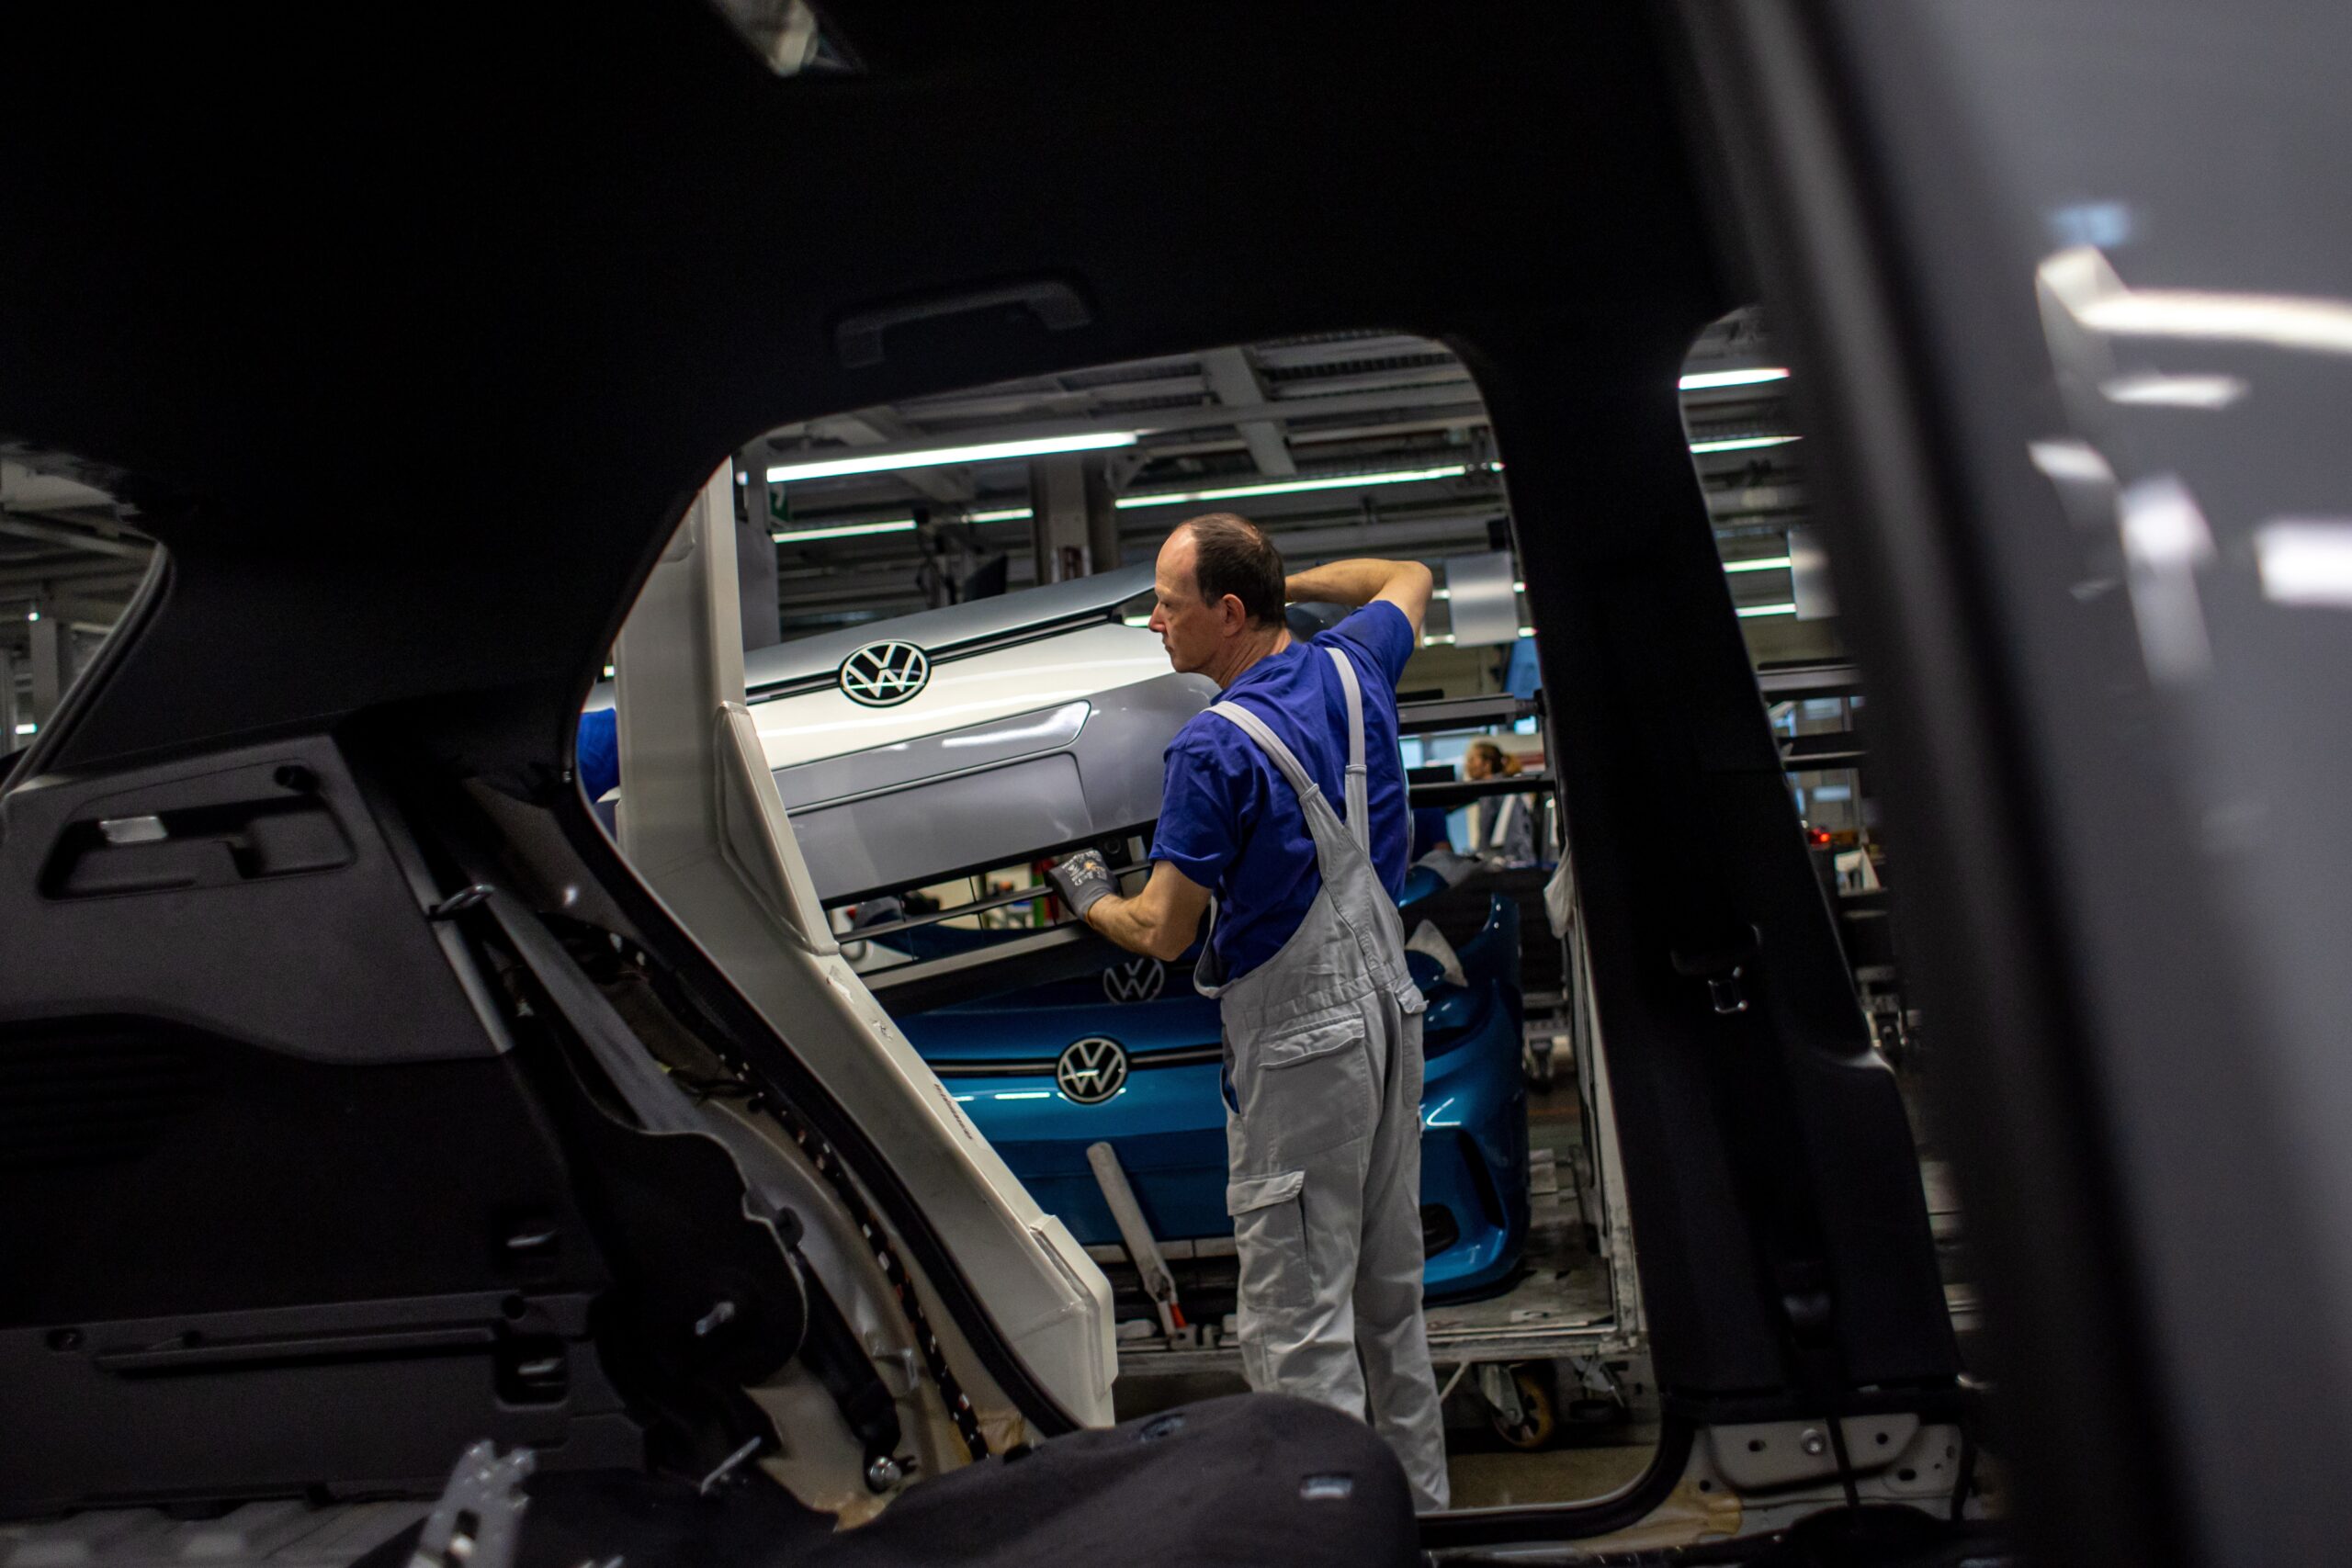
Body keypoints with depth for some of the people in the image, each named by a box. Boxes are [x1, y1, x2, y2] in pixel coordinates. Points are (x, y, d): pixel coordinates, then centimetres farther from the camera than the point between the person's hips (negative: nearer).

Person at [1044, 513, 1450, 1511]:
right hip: (1390, 1011, 8)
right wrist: (1284, 583, 23)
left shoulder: (1215, 747, -20)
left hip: (1299, 1044, -8)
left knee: (1297, 1316, 1)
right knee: (1390, 1285, 20)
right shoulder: (1351, 668, 1)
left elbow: (1162, 933, -15)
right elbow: (1407, 578, 25)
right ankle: (1416, 1495, 34)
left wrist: (1091, 901, 5)